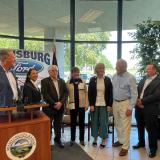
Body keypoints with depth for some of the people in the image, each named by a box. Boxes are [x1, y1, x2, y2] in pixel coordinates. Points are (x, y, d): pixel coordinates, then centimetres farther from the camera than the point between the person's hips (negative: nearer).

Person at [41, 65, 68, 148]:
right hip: (49, 107, -4)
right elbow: (45, 94, -12)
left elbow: (65, 93, 5)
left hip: (60, 107, 4)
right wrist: (54, 104, -15)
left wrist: (61, 102, -10)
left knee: (58, 125, 13)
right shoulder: (45, 81, -3)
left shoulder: (62, 81, 12)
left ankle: (58, 139, 29)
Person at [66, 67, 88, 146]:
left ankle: (82, 139, 20)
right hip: (72, 105, -1)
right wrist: (66, 105, -4)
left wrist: (86, 104, -2)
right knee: (73, 123, 9)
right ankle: (72, 139, 22)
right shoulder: (68, 83, 0)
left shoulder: (83, 82, 2)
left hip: (82, 105, 1)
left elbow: (86, 93, 3)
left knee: (82, 123, 8)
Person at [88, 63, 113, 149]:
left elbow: (110, 93, 1)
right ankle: (95, 138, 24)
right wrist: (91, 105, -5)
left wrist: (109, 105, -4)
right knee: (94, 121, 8)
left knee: (104, 122, 3)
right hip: (94, 104, 1)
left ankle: (103, 140, 16)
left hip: (104, 104, -1)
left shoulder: (108, 80, 0)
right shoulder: (92, 80, 0)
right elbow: (89, 93, 1)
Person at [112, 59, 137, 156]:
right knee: (117, 124, 18)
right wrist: (111, 103, 9)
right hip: (115, 103, 6)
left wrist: (130, 108, -15)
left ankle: (125, 147, 13)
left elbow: (134, 94, -12)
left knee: (125, 126, 1)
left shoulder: (130, 78, -14)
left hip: (125, 103, -6)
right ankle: (120, 140, 37)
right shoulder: (114, 76, 3)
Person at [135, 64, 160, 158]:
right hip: (139, 108, 6)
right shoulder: (143, 79, 12)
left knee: (151, 129, 6)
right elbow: (138, 91, 11)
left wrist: (142, 101, -16)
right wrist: (138, 100, -7)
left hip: (150, 109, -6)